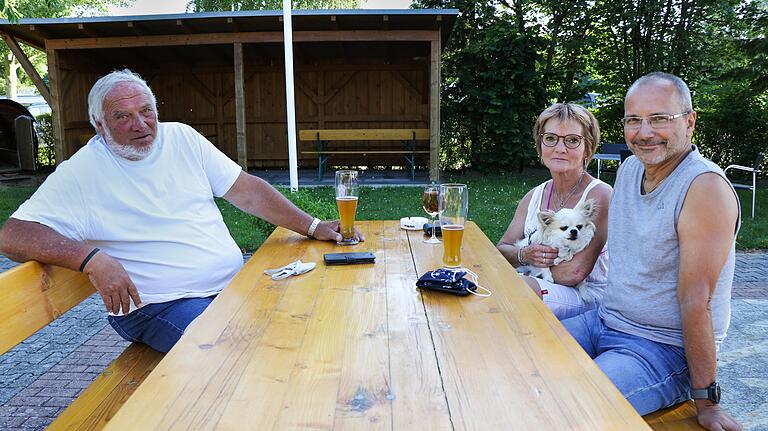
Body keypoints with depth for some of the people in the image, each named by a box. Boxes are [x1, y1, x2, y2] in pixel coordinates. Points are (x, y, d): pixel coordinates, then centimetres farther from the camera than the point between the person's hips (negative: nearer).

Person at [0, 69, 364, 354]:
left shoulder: (182, 138, 7)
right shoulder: (80, 174, -6)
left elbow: (246, 190, 7)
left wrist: (312, 227, 1)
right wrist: (92, 258, -28)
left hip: (235, 281, 6)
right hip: (159, 306, -5)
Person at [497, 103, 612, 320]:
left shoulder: (599, 195, -12)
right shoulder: (534, 196, 8)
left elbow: (574, 273, -20)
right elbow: (501, 249, 6)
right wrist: (525, 255, -14)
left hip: (586, 296, -5)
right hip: (535, 282, 5)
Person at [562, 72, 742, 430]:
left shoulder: (704, 187, -19)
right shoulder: (630, 168, 5)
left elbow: (695, 300, -22)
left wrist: (706, 400, -16)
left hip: (664, 349, -7)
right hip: (604, 321, 8)